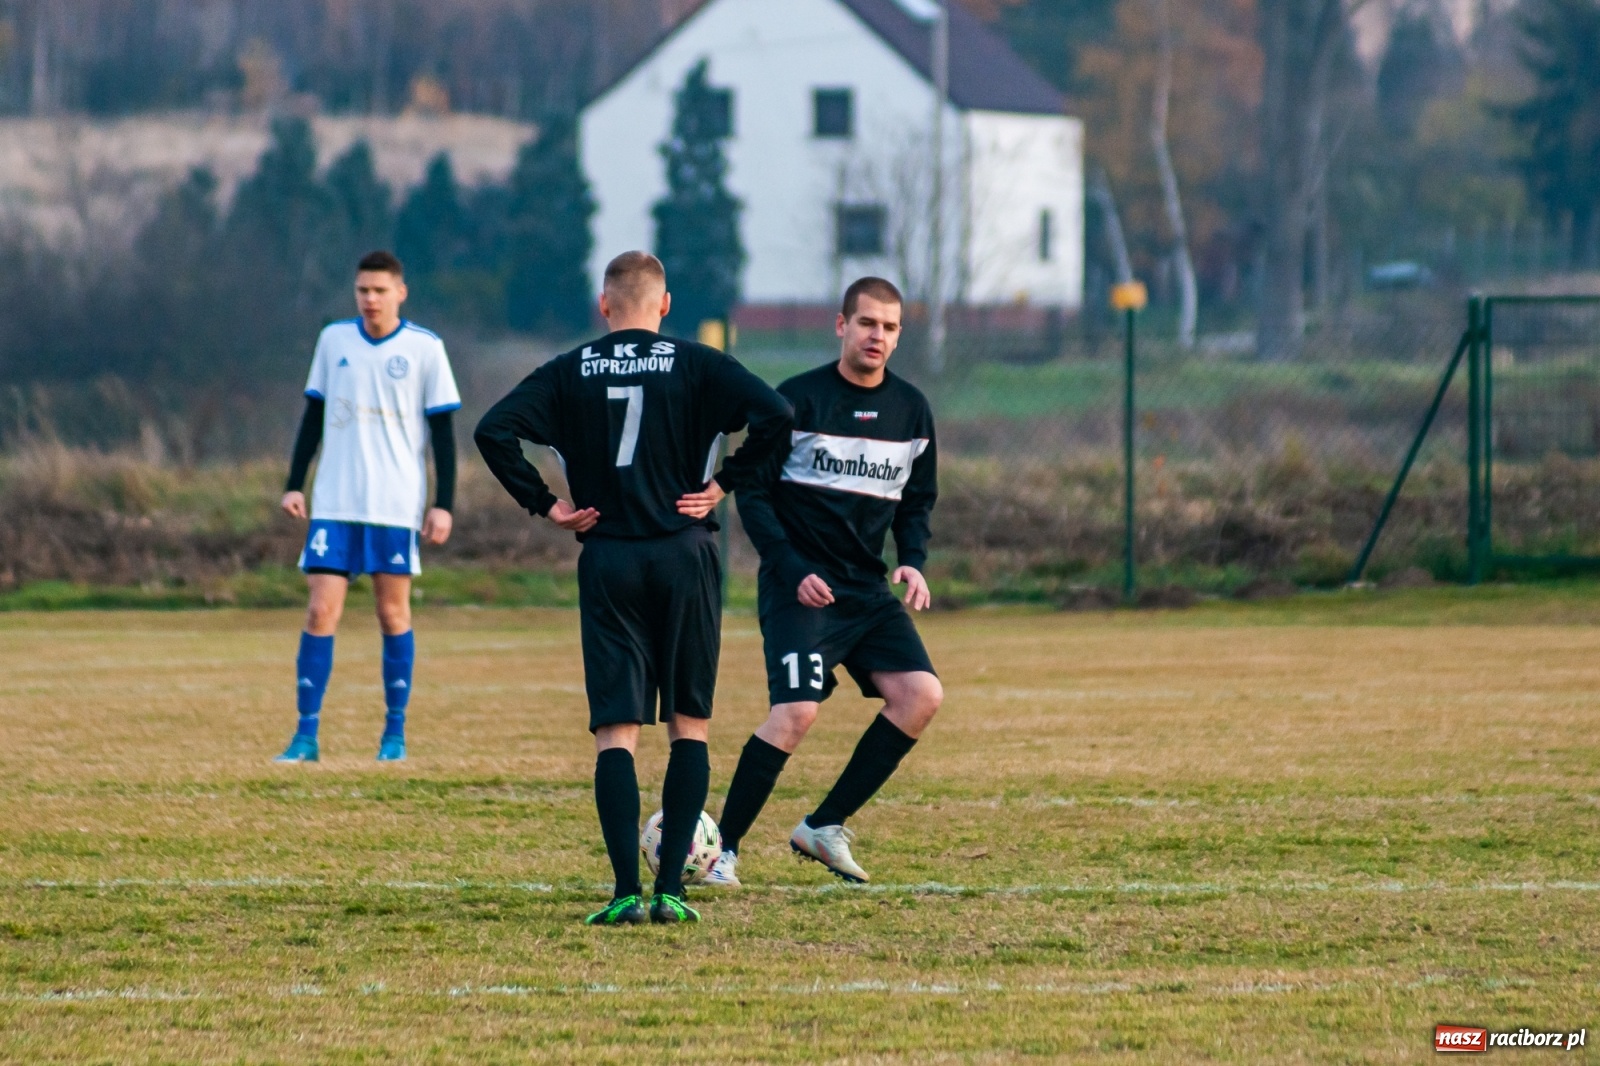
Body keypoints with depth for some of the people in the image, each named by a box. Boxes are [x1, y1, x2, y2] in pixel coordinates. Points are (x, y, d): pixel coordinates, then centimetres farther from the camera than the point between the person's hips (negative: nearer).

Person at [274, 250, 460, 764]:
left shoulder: (425, 349, -1)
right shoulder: (333, 340, 7)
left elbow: (443, 430, 1)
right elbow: (313, 416, 13)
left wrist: (444, 504, -4)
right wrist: (294, 485, 7)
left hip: (397, 505, -2)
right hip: (334, 504, 2)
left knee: (393, 612, 3)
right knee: (321, 612, -6)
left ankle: (395, 733, 13)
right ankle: (306, 735, -4)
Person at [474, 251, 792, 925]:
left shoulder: (570, 373, 5)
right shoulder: (695, 365, 1)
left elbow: (493, 431, -6)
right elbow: (774, 414, -12)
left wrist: (543, 504, 0)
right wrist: (725, 484, -2)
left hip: (607, 560, 1)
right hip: (685, 558, 0)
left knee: (615, 731, 1)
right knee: (689, 725, 10)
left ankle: (627, 891, -10)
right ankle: (671, 889, 2)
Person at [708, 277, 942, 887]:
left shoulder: (912, 410, 9)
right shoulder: (797, 400, -7)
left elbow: (917, 502, 19)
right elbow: (752, 492, -6)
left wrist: (913, 563, -1)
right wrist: (792, 570, -17)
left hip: (868, 588, 6)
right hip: (800, 586, -6)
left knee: (921, 695, -10)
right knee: (797, 711, -21)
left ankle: (824, 827, 2)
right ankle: (722, 848, -9)